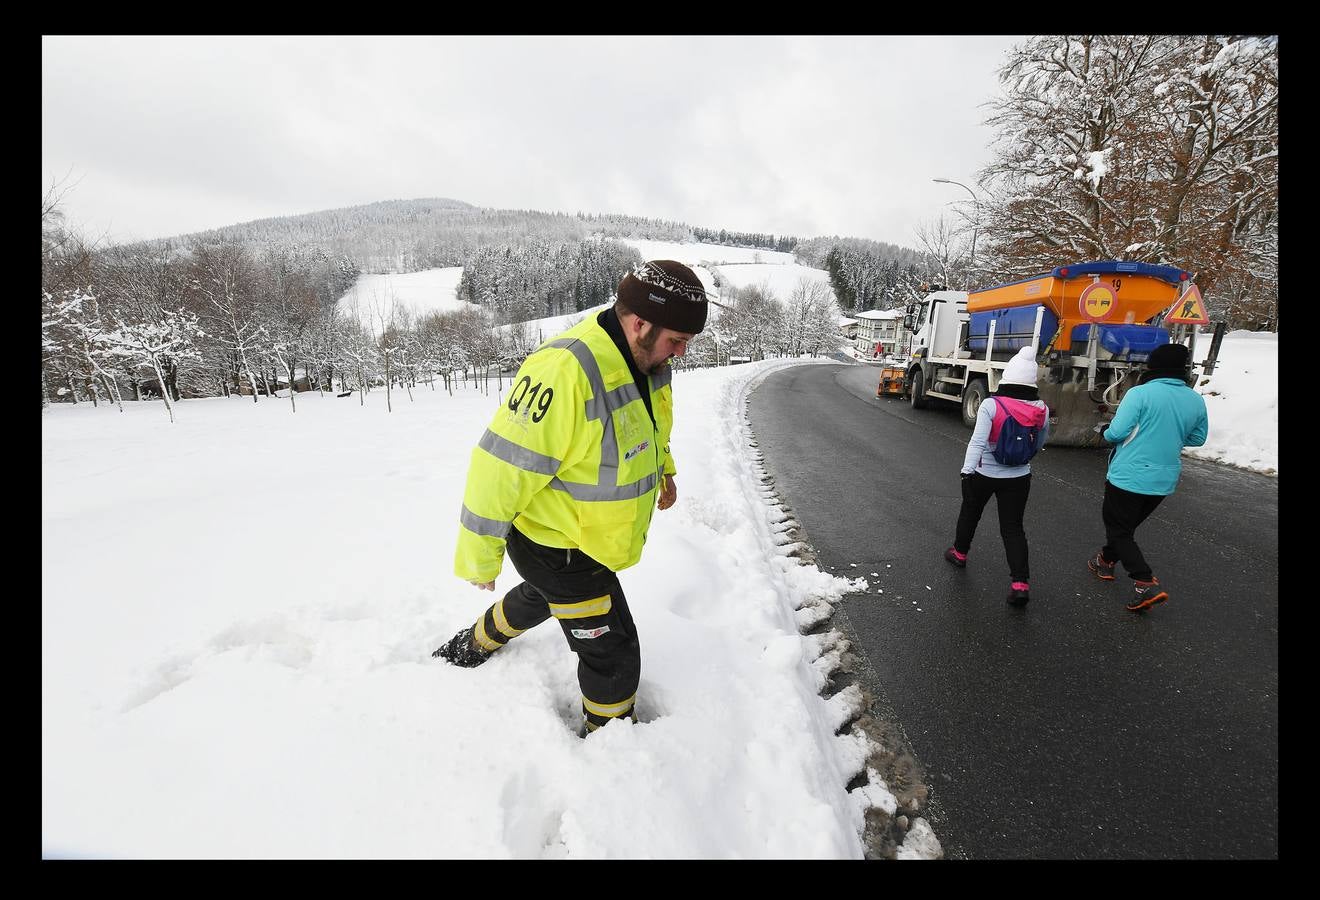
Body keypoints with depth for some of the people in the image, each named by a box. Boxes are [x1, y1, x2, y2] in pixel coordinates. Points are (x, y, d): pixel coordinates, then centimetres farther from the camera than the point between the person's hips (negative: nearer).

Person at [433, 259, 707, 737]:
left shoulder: (644, 357, -6)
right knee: (613, 655, 5)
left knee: (538, 598, 34)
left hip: (591, 533, 9)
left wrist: (663, 468, 23)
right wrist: (479, 557, -20)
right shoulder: (564, 372, -36)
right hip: (557, 548, -9)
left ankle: (476, 645, 64)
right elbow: (501, 468, -30)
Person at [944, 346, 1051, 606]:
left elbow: (978, 441, -27)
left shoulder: (991, 405, -19)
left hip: (984, 474, -2)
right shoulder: (1042, 409, -5)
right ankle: (1020, 583, -1)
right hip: (1019, 477, 3)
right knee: (1013, 527, 7)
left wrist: (967, 470, -25)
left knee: (970, 513, 22)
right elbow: (1040, 444, 10)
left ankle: (960, 553, 42)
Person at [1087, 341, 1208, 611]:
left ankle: (1146, 583, -8)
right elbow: (1198, 438, 14)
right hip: (1164, 480, 6)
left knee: (1119, 529, 4)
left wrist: (1105, 431, 2)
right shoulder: (1196, 400, 2)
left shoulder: (1140, 393, -17)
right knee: (1126, 524, 24)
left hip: (1129, 476, -6)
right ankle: (1107, 561, 40)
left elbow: (1117, 432, -20)